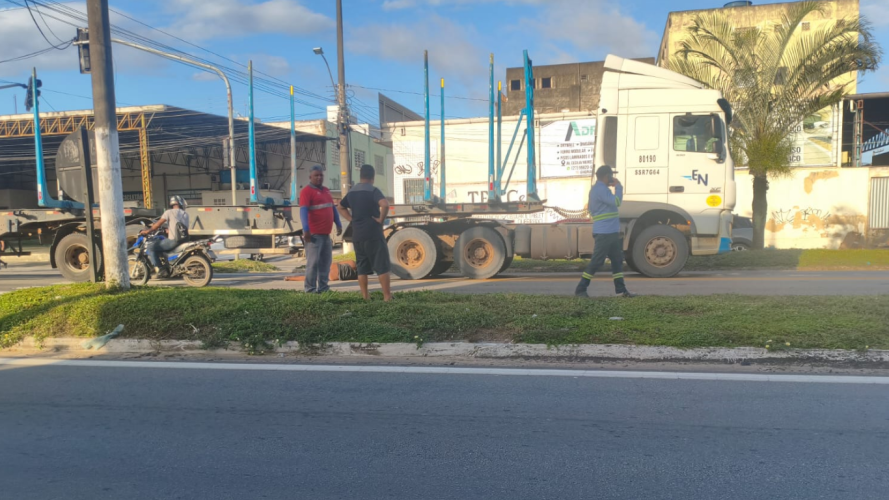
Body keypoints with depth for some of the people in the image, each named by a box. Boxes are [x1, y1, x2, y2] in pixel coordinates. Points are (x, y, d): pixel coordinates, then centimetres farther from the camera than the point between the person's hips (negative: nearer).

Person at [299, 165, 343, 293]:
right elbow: (303, 211, -18)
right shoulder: (306, 191, -8)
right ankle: (310, 289, -2)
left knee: (326, 261, 10)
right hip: (314, 234, -8)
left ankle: (323, 288, 17)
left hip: (326, 233, 8)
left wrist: (338, 224, 18)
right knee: (313, 261, -7)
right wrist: (306, 230, -28)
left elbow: (333, 208, 23)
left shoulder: (326, 190, 17)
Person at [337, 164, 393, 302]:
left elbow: (341, 208, 24)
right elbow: (385, 204, -28)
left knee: (362, 267, 11)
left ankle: (365, 297, 12)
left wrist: (352, 219, 14)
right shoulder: (373, 190, -10)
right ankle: (387, 296, -1)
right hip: (373, 234, -6)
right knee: (382, 266, -1)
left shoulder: (351, 192, 11)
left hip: (357, 235, 6)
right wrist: (381, 219, -14)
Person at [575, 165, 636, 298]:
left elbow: (591, 209, 23)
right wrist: (618, 186, -9)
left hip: (611, 232, 11)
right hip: (604, 233, -11)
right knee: (596, 261, -7)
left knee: (617, 259, 11)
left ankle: (621, 289, 15)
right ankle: (580, 289, -2)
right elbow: (616, 202, -23)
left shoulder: (597, 188, 18)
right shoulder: (601, 189, -16)